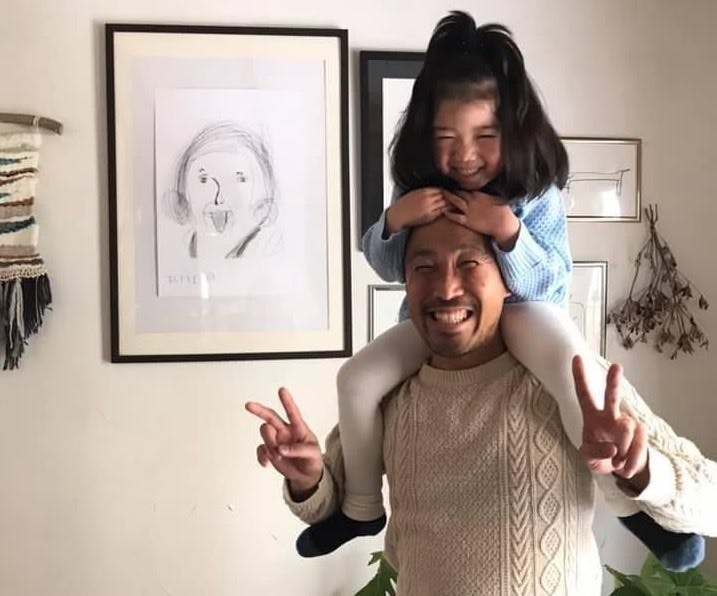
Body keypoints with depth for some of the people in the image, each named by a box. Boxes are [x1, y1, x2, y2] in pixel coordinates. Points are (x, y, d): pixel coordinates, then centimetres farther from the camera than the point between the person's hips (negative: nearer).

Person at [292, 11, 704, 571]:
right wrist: (393, 220, -24)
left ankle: (629, 499, -12)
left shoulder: (537, 193, -18)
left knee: (572, 364, -35)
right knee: (357, 377, -14)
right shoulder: (420, 191, -10)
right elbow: (389, 268, -2)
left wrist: (508, 232, -38)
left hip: (520, 312, -3)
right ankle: (362, 507, 10)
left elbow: (551, 284, -20)